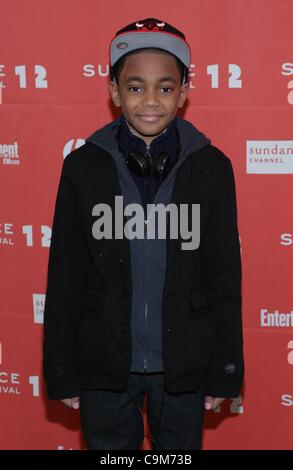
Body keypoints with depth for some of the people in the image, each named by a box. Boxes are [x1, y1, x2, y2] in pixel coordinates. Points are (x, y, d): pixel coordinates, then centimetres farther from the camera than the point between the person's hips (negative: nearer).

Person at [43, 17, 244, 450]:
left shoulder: (211, 167, -5)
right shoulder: (83, 167, -6)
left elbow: (225, 278, -1)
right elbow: (64, 280, -2)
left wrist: (225, 373, -1)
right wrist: (61, 373, -1)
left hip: (185, 366, 0)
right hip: (104, 365, 0)